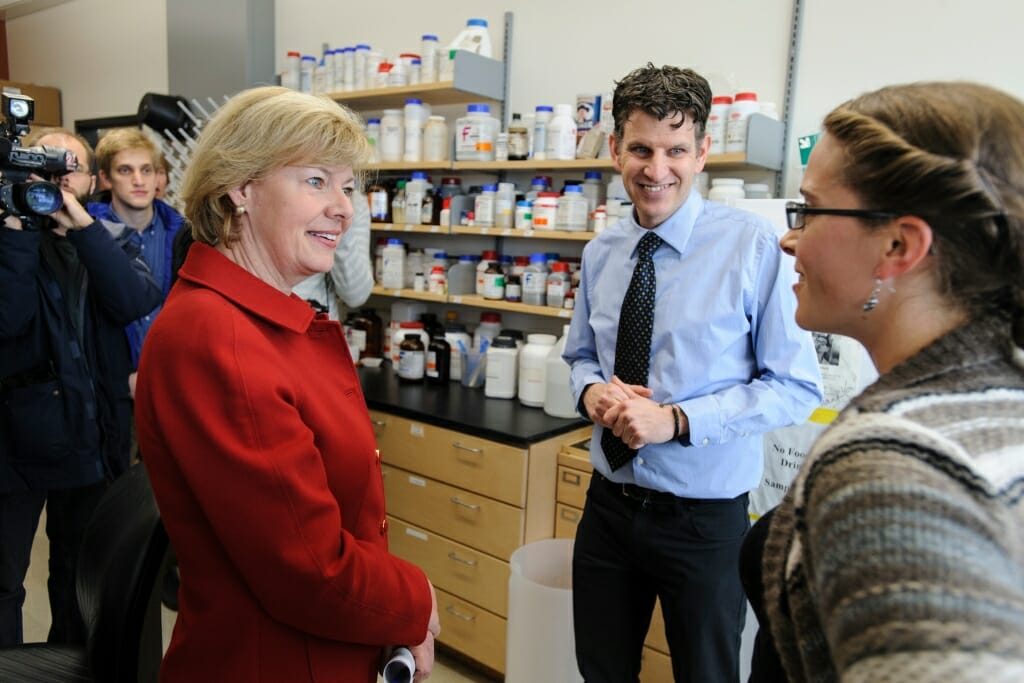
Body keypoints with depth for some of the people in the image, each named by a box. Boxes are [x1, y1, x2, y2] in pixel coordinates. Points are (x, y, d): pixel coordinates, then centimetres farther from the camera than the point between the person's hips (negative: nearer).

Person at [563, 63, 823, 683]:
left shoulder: (753, 246, -15)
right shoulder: (601, 253, 1)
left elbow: (797, 387, -13)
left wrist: (677, 420, -24)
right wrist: (591, 391, -10)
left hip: (704, 518, -4)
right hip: (609, 504, 4)